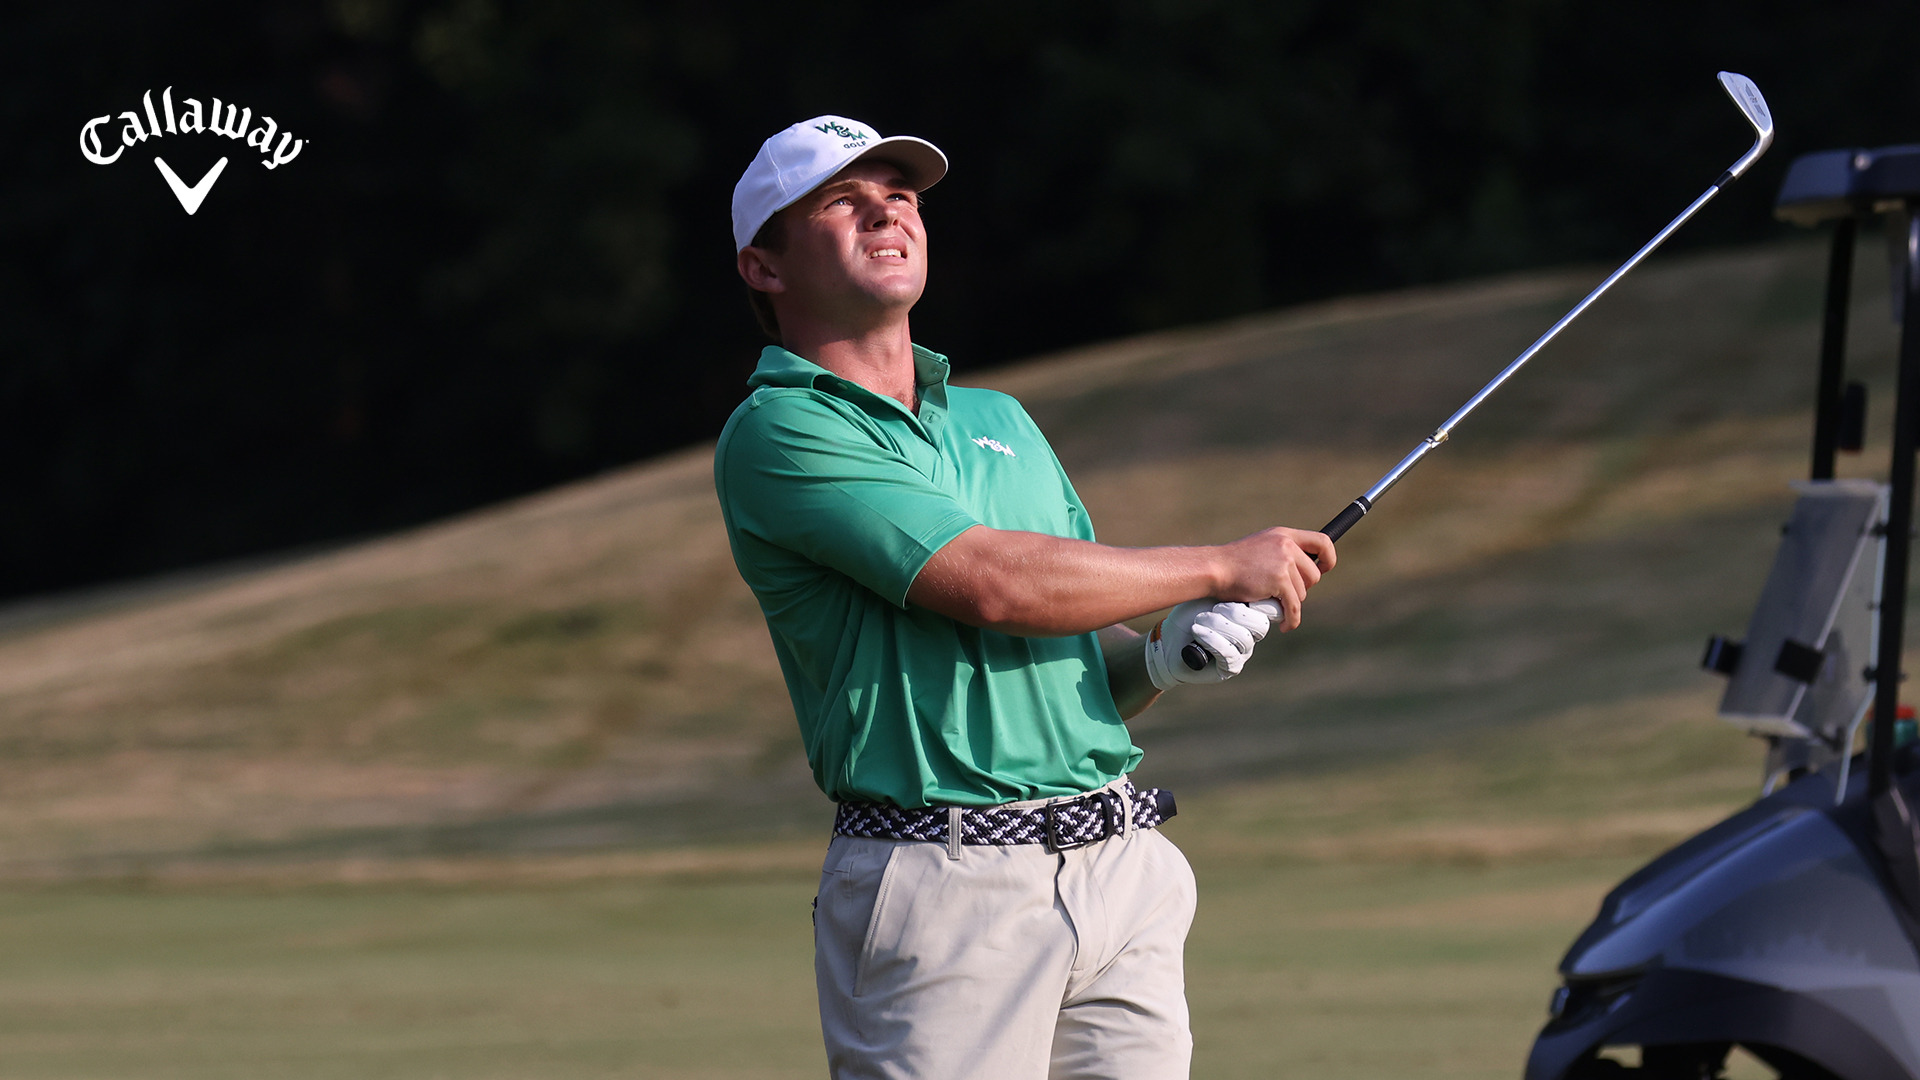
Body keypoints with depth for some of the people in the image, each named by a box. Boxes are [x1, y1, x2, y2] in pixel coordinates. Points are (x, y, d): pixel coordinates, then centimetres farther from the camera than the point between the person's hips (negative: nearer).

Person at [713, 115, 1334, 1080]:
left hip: (1125, 872, 6)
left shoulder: (1000, 421, 21)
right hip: (943, 885, -6)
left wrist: (1167, 655, 0)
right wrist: (1224, 567, -6)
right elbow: (991, 585, -15)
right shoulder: (776, 433, -4)